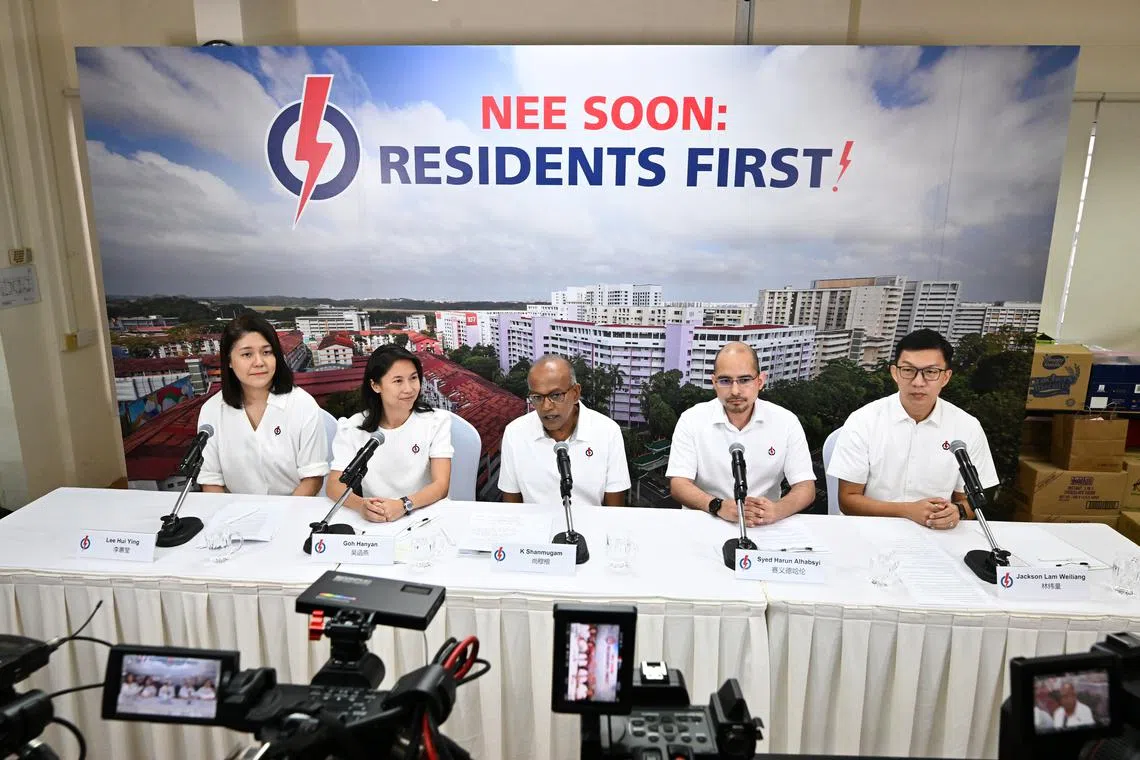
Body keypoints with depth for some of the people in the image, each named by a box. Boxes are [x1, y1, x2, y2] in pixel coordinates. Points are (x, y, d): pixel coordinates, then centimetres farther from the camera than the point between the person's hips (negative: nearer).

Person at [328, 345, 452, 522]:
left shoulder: (436, 421, -2)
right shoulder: (352, 428, 1)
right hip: (373, 521, 1)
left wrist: (404, 504, -30)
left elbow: (441, 485, -11)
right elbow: (334, 485, -6)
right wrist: (361, 505, -28)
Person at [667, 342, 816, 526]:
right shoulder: (691, 420, -3)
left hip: (763, 528, 2)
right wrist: (719, 506, -27)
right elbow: (678, 484, -9)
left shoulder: (786, 422, -1)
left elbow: (806, 487, -2)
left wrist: (777, 510, -24)